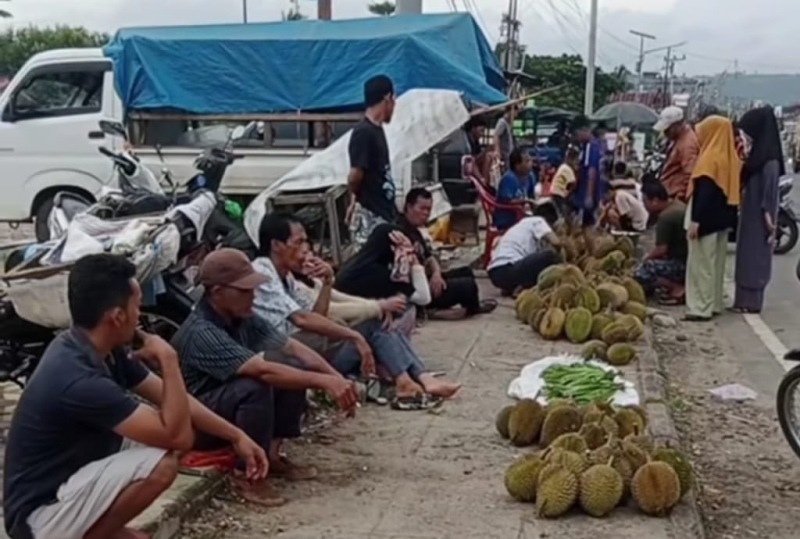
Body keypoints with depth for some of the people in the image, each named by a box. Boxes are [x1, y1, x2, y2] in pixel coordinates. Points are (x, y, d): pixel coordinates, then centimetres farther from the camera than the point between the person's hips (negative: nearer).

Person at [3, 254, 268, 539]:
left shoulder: (106, 350, -3)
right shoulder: (79, 381, -31)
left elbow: (173, 399, 6)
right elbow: (178, 435, -27)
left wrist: (236, 436, 3)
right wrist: (168, 360, -21)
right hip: (40, 514, -9)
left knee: (167, 431, 6)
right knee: (162, 463, -26)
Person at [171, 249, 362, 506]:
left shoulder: (242, 318, -4)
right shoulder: (200, 333, -30)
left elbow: (292, 346, -6)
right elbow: (263, 370, -39)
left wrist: (336, 377, -19)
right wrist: (324, 382, -39)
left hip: (232, 405, 8)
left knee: (295, 368, -7)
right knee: (255, 386, -35)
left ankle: (272, 455, 3)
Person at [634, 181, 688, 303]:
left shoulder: (665, 217, -19)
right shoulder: (679, 206, 11)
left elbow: (661, 249, -18)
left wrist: (647, 257, 1)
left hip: (684, 264, -10)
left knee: (641, 273, -18)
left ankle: (678, 289, -10)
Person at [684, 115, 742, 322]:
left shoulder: (711, 158, -16)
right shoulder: (730, 157, 9)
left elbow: (703, 191, -22)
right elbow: (730, 189, 14)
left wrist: (695, 220, -22)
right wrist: (729, 215, 19)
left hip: (706, 219, -9)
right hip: (722, 218, 9)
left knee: (701, 263, -4)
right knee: (716, 262, 14)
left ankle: (701, 308, -2)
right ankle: (713, 304, 21)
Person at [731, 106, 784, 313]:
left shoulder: (769, 157, -17)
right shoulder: (758, 151, 11)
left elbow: (770, 185, -20)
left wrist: (768, 214, -22)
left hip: (759, 214, -9)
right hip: (750, 211, 9)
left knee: (755, 255, -3)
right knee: (747, 254, 12)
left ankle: (751, 301, 3)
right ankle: (745, 299, 18)